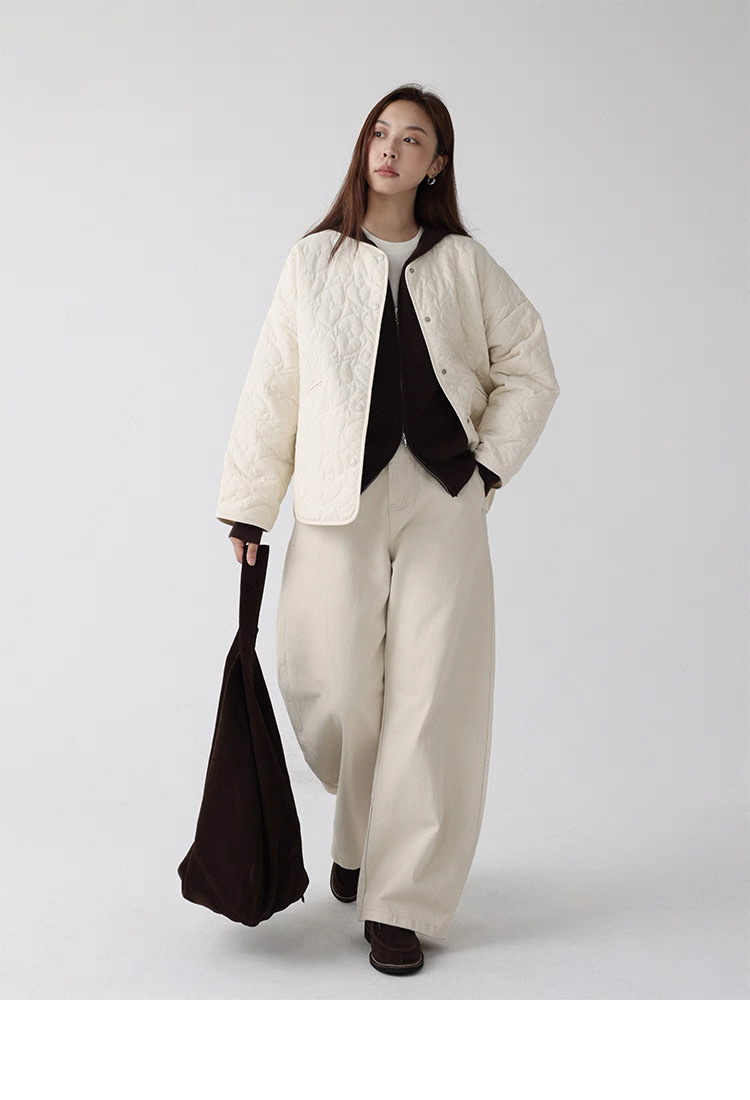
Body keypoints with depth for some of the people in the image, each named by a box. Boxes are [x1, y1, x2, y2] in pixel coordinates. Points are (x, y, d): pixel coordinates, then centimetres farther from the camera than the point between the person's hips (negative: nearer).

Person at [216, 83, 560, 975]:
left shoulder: (463, 263, 10)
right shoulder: (312, 262, 10)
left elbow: (530, 369, 13)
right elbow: (272, 389, 8)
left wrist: (490, 464, 2)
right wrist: (248, 505, 6)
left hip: (443, 500, 0)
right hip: (339, 501, 0)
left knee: (431, 695, -4)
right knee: (335, 691, 0)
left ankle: (401, 901, 7)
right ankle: (361, 837, 32)